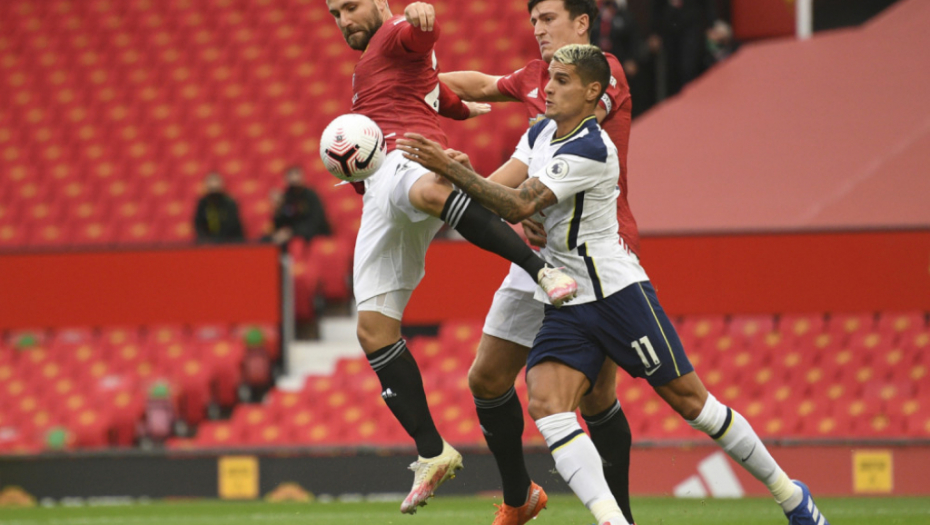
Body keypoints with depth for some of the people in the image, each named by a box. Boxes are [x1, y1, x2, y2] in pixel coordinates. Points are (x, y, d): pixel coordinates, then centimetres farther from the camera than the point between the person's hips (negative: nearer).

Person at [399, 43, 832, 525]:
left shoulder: (591, 151, -20)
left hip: (616, 292, -7)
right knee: (545, 404, -17)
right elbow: (497, 189, -2)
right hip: (565, 306, 7)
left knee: (689, 399, 0)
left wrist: (449, 169, -31)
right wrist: (456, 168, -22)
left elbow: (518, 207, -26)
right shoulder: (540, 134, 8)